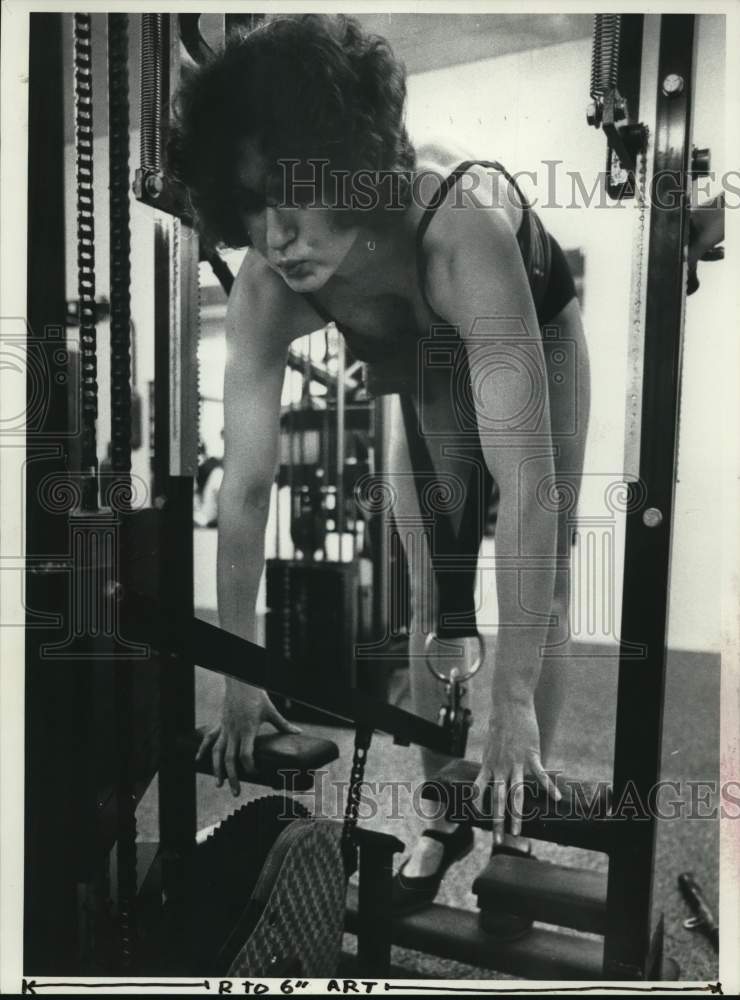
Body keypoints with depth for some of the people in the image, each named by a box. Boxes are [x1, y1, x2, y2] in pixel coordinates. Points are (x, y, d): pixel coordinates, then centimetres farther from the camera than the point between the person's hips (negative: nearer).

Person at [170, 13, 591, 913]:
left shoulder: (461, 236, -44)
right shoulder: (265, 292, -31)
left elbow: (527, 486, -44)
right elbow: (245, 486, -27)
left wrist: (515, 701, -40)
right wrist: (242, 675, -21)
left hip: (537, 330, -2)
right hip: (425, 361, 3)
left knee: (540, 589, -2)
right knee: (433, 594, 3)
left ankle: (513, 820, 20)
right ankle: (442, 816, 22)